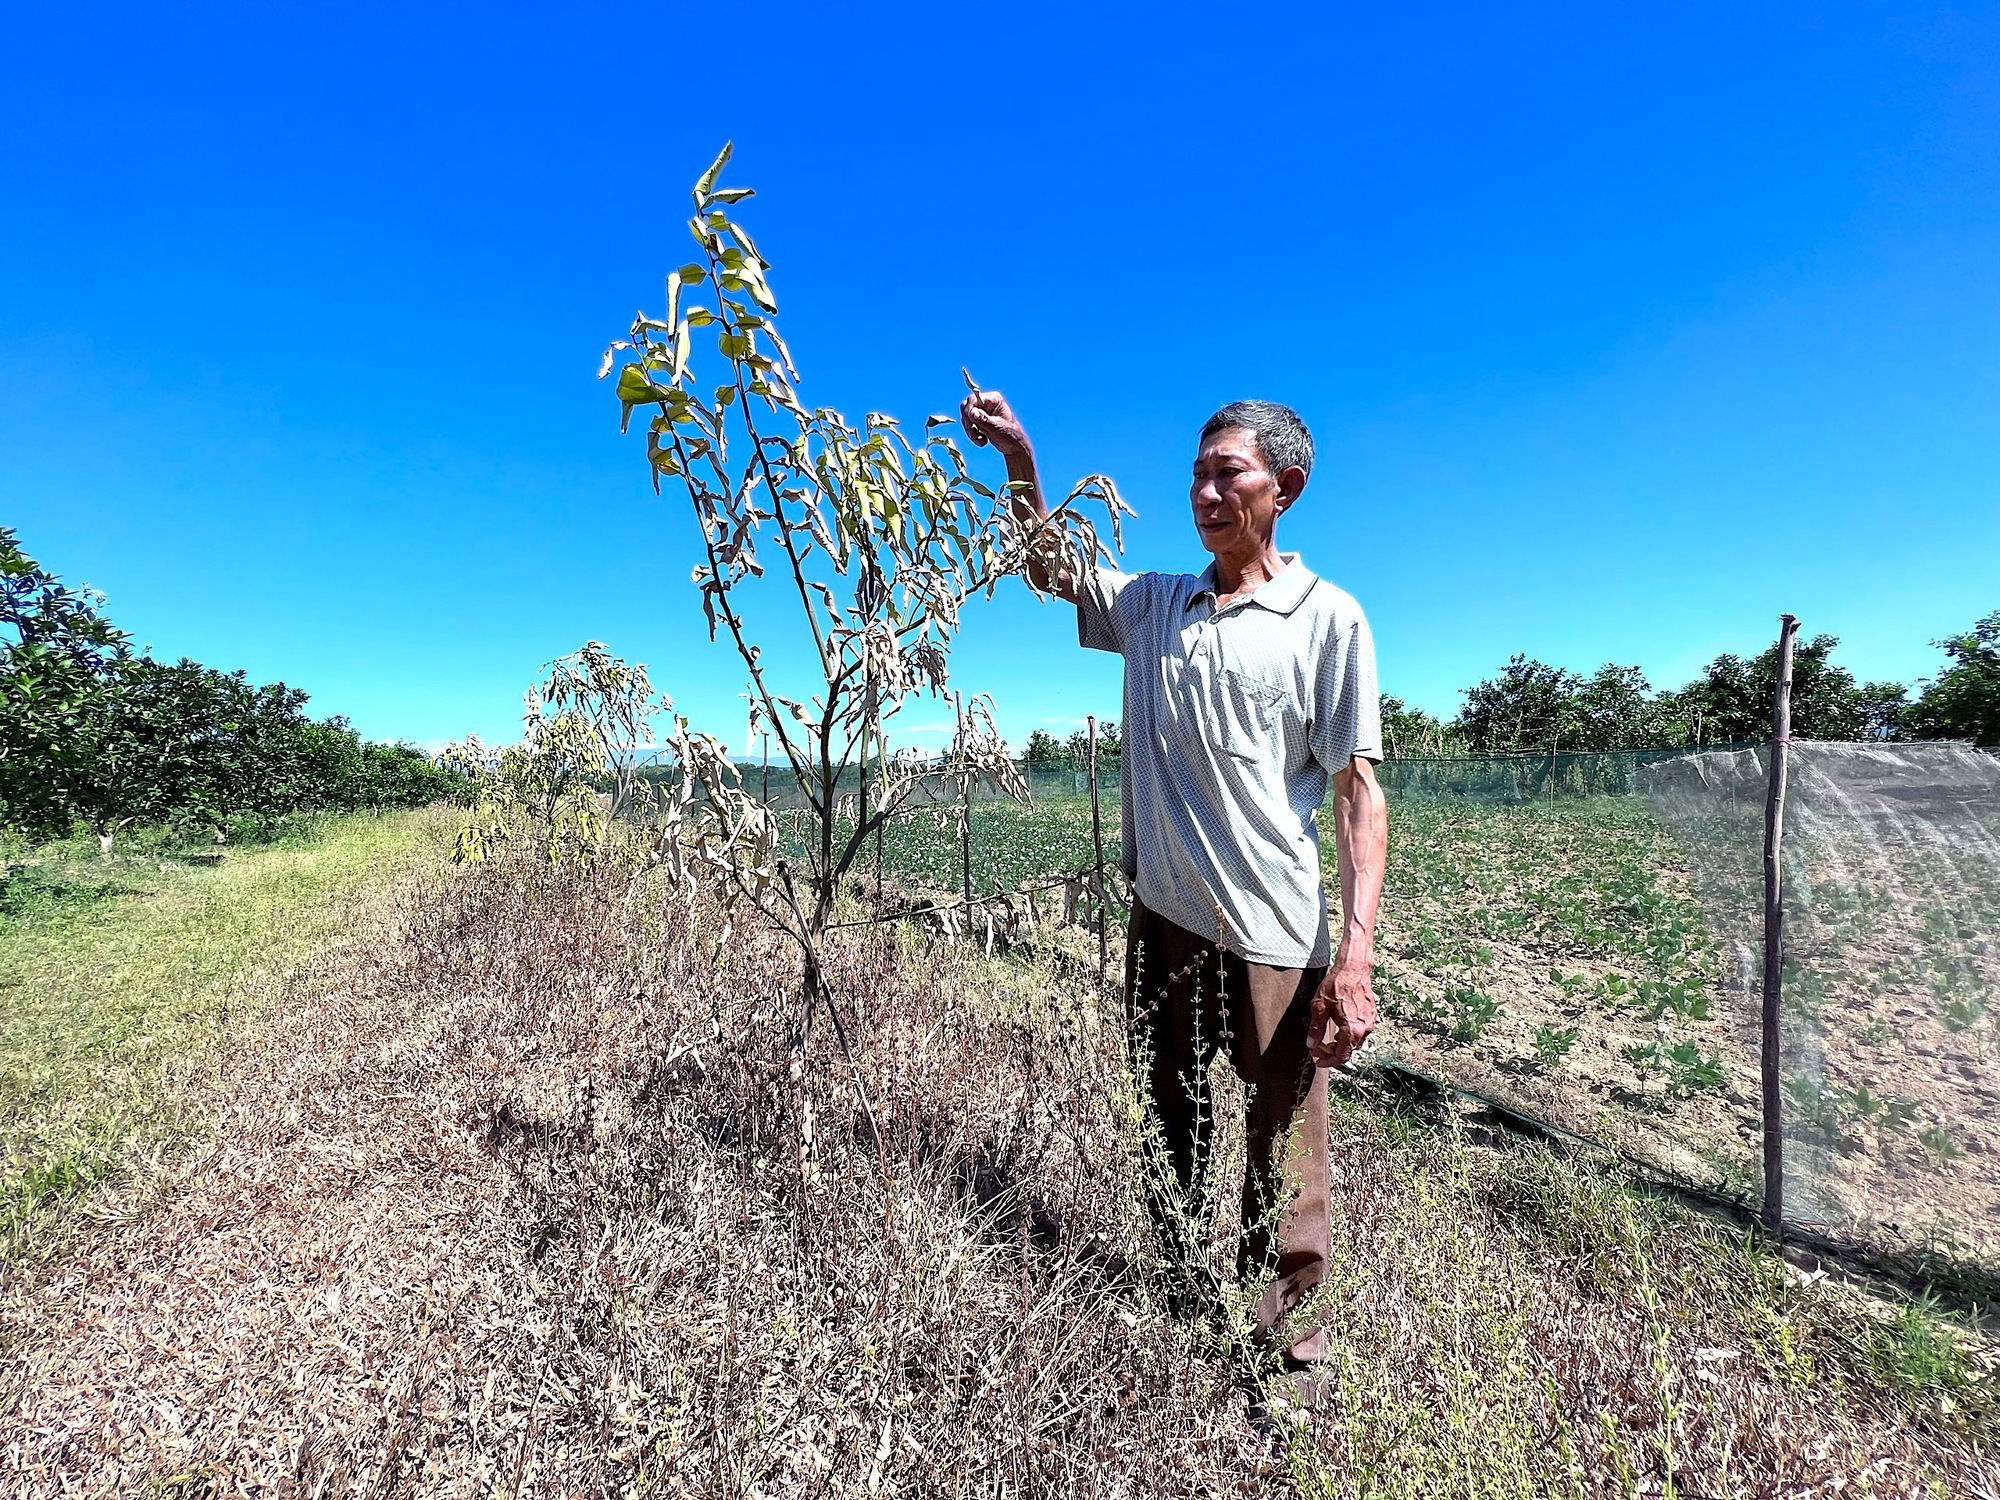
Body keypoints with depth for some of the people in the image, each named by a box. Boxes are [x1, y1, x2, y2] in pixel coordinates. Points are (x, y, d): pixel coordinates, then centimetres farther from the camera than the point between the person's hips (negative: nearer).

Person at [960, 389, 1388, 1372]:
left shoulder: (1327, 619, -4)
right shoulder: (1152, 605, 9)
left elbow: (1357, 788, -9)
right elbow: (1050, 571, 20)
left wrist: (1356, 954, -16)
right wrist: (1019, 458, 6)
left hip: (1274, 933, -4)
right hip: (1164, 918, 5)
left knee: (1282, 1151, 9)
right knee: (1169, 1120, 20)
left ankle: (1283, 1338, 33)